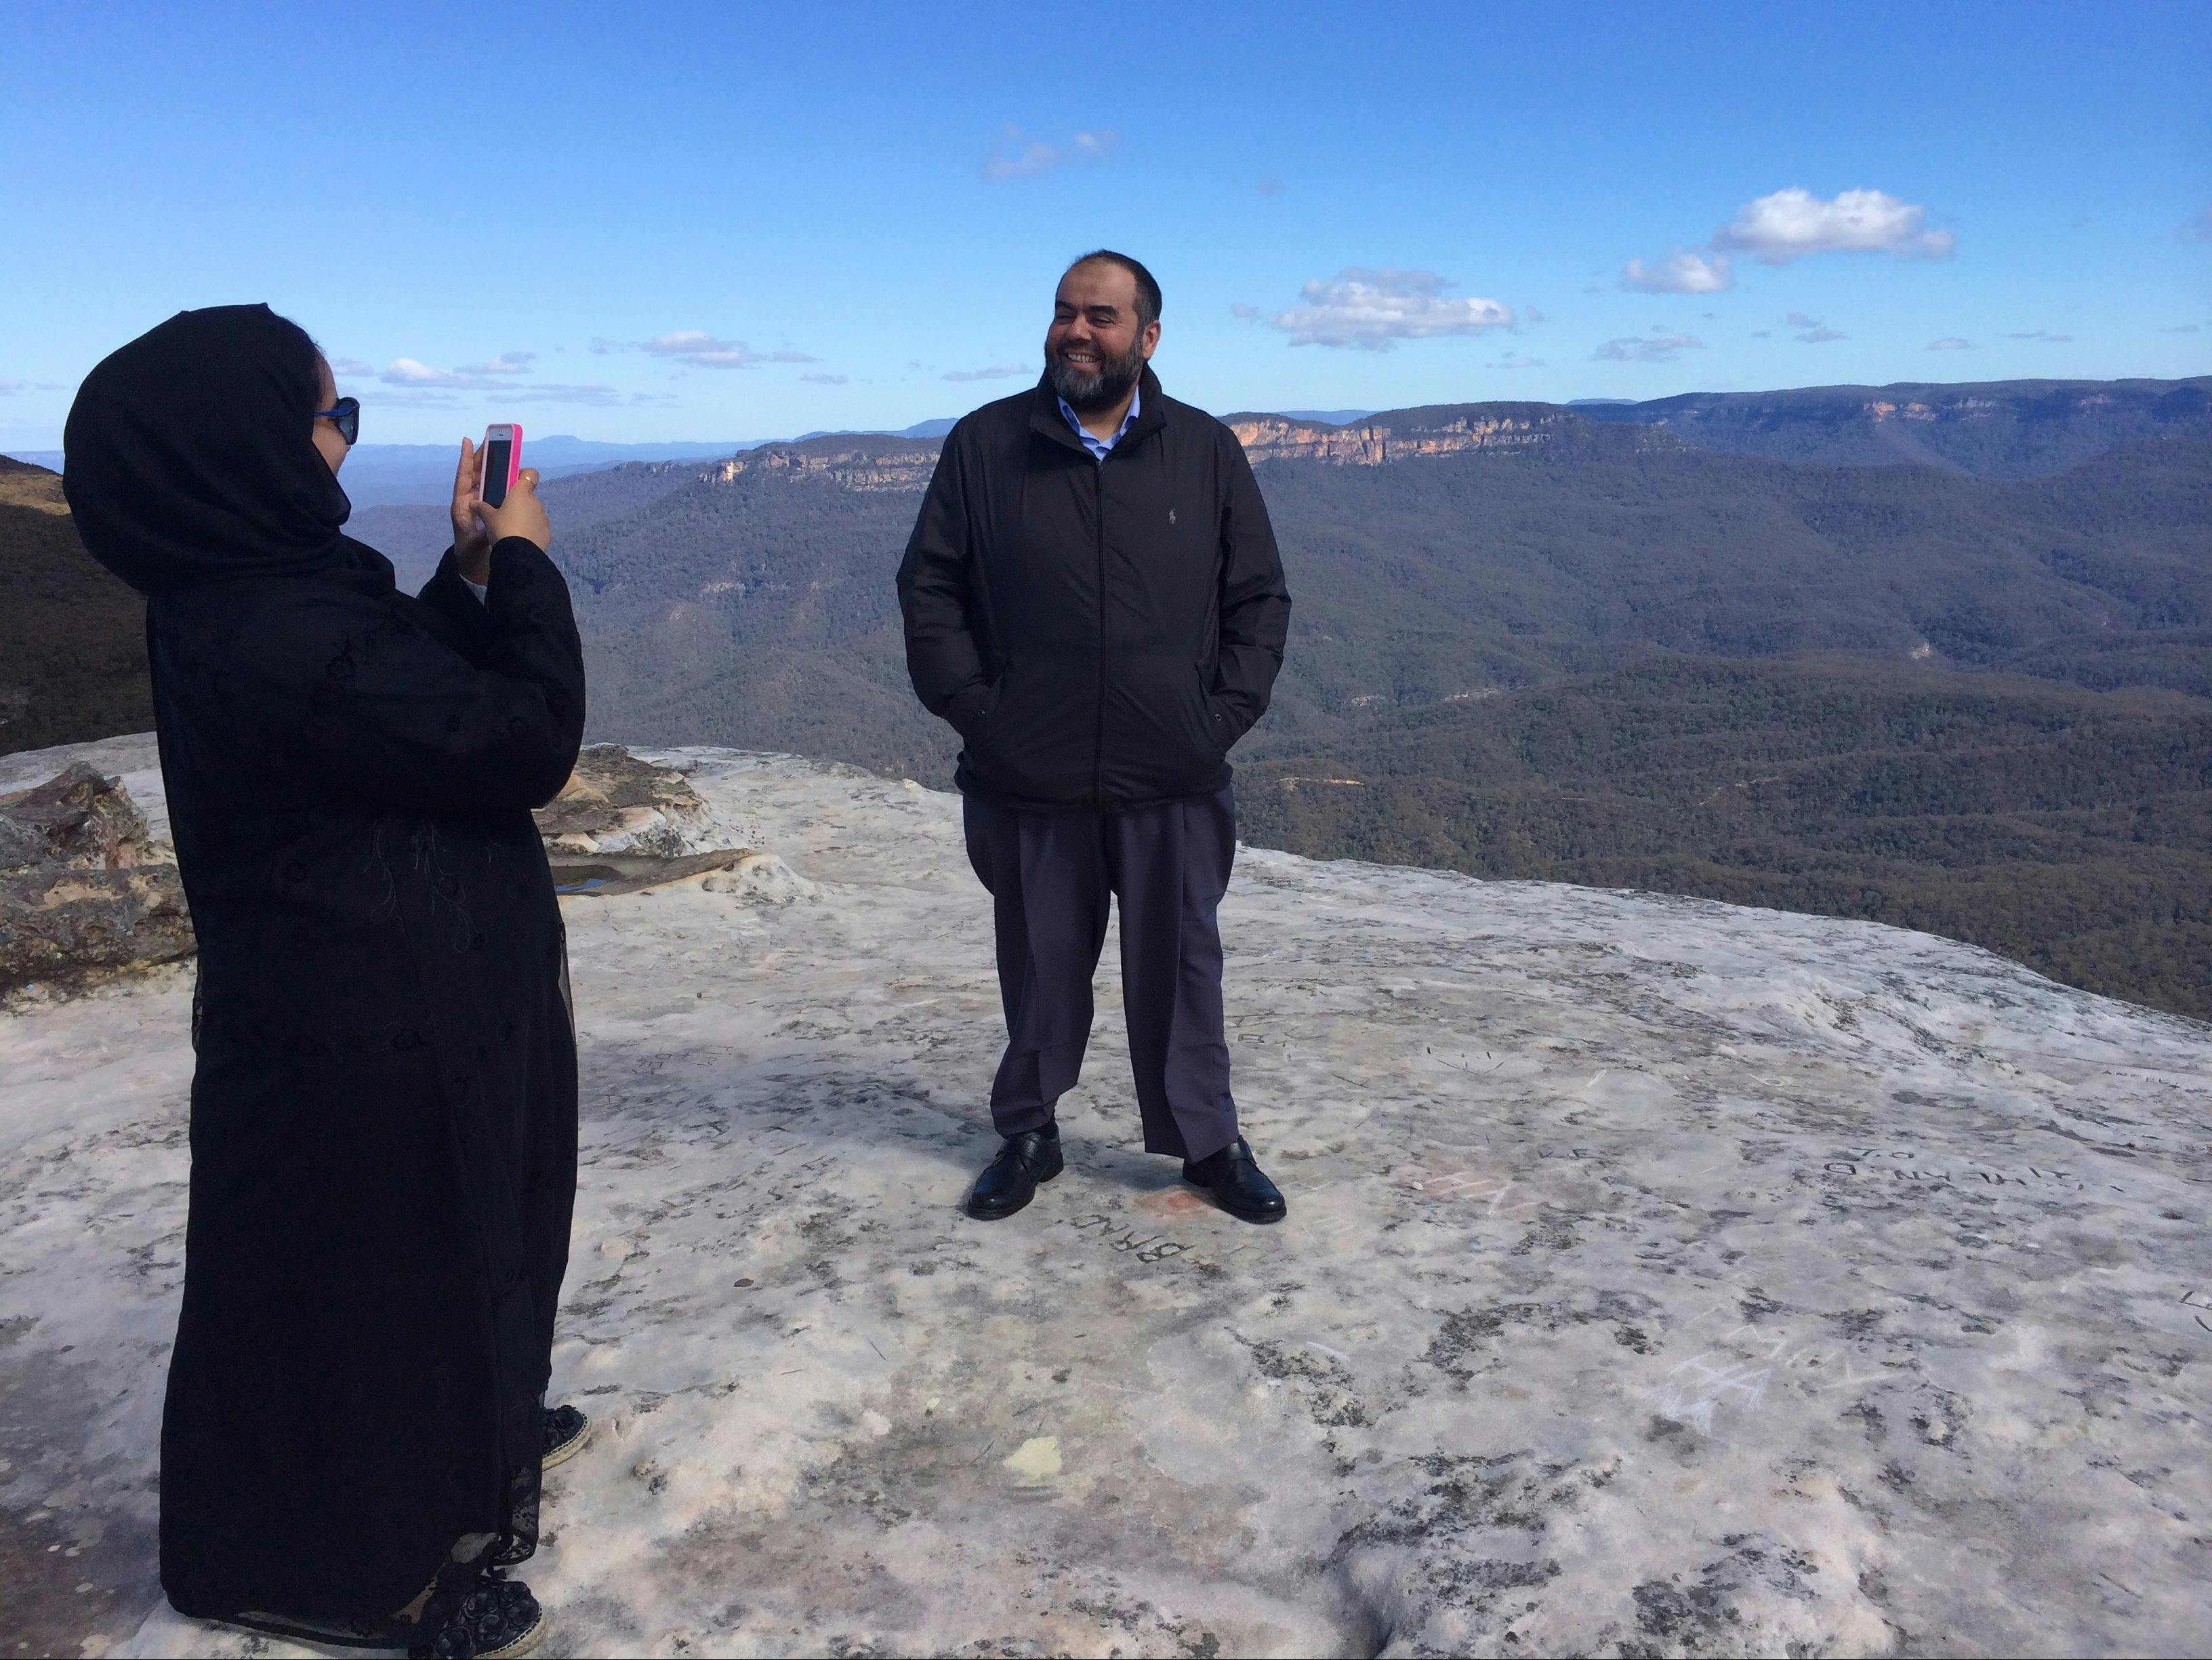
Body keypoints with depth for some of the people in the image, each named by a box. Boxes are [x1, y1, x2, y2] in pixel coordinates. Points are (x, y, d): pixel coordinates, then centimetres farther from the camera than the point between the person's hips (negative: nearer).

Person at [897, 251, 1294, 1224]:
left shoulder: (1205, 451, 5)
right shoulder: (984, 446, 3)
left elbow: (1260, 597, 8)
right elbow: (927, 589, 5)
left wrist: (1225, 715, -2)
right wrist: (973, 708, -5)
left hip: (1172, 781, 0)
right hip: (1027, 782, 0)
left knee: (1181, 966, 10)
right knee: (1040, 968, 12)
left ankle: (1207, 1141, 26)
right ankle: (1027, 1135, 30)